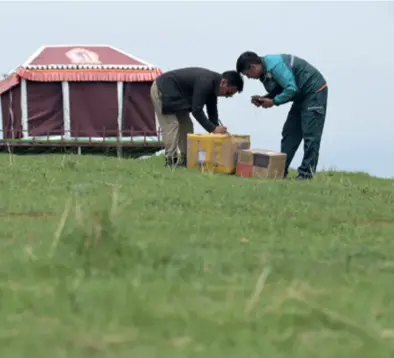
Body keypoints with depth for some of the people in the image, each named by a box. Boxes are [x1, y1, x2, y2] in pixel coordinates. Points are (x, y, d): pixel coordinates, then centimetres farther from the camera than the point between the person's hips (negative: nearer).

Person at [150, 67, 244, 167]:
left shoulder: (213, 84, -1)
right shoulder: (205, 82, -31)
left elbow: (212, 111, 7)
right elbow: (196, 110, -32)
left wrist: (217, 130, -2)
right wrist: (213, 129, -32)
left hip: (175, 94, 10)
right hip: (162, 90, -10)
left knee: (186, 125, 7)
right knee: (171, 125, -16)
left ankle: (184, 159, 9)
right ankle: (171, 162, -16)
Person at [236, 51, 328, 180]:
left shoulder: (274, 65, -26)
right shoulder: (265, 71, 5)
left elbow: (291, 88, -29)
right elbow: (280, 90, 12)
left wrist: (274, 101, -20)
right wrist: (263, 99, -3)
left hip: (315, 91, -11)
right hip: (302, 95, 11)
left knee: (310, 135, -10)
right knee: (289, 132, 10)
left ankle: (306, 173, -10)